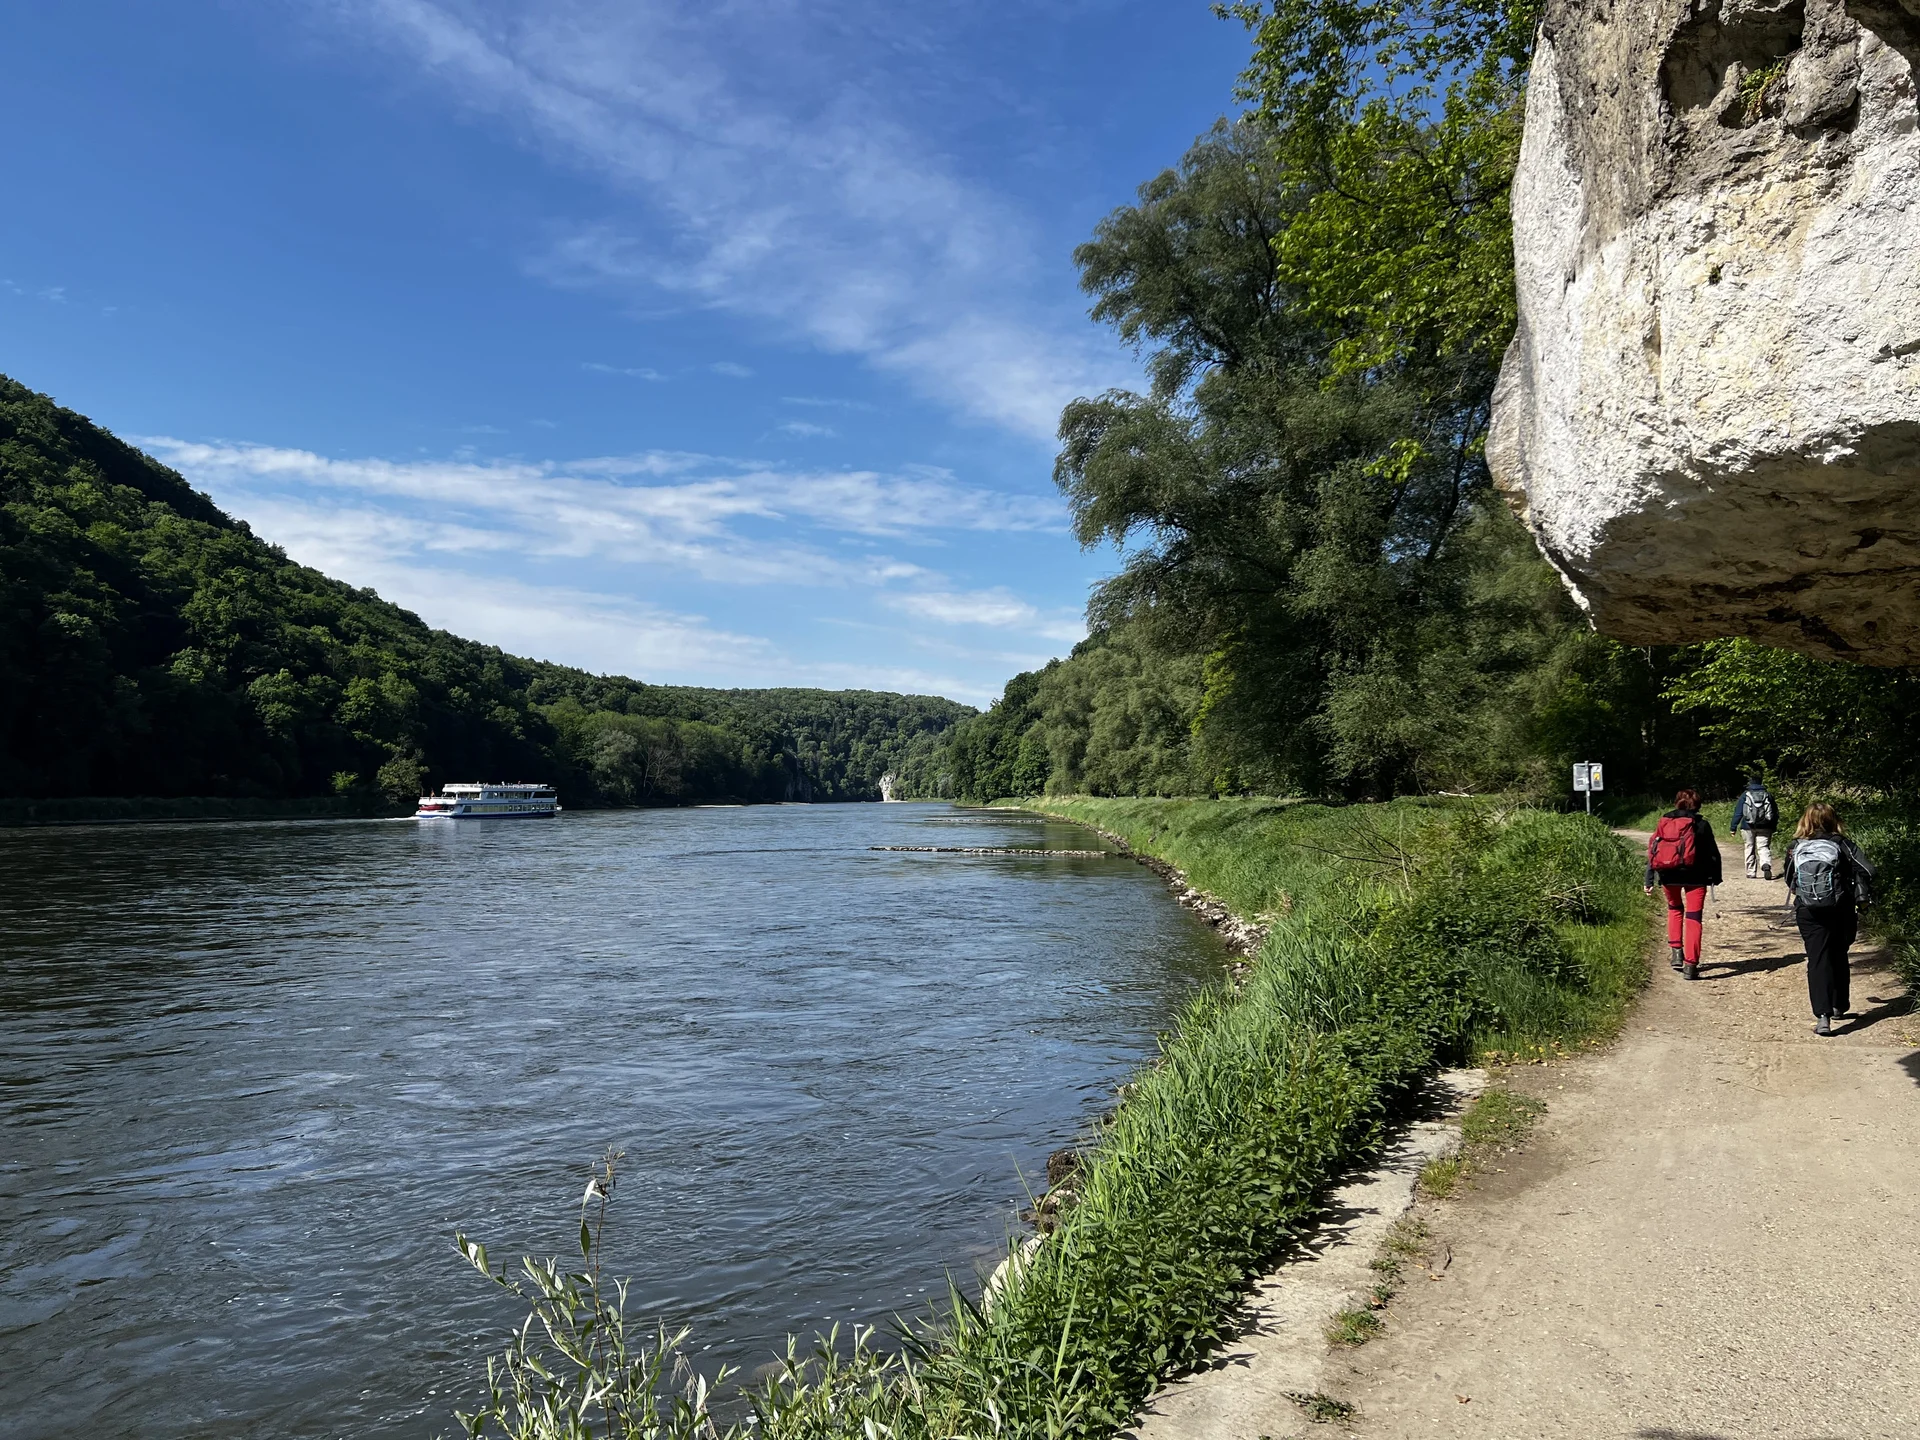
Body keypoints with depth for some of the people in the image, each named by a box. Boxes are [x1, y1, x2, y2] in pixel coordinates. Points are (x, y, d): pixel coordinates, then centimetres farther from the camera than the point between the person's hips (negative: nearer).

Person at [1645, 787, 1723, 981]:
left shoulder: (1664, 822, 9)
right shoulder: (1700, 824, 1)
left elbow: (1652, 852, 7)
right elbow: (1713, 853, 1)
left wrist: (1649, 881, 10)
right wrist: (1716, 877, 12)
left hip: (1667, 875, 3)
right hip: (1694, 875, -3)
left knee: (1674, 908, 27)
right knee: (1694, 916, 2)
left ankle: (1676, 951, 17)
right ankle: (1690, 965, -4)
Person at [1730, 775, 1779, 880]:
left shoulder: (1745, 795, 1)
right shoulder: (1768, 795, 7)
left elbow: (1738, 811, -2)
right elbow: (1775, 813, 11)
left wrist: (1734, 827, 1)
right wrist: (1773, 827, 20)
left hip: (1748, 827, -1)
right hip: (1764, 828, 1)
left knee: (1749, 848, 8)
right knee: (1763, 848, -1)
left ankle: (1751, 873, 10)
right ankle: (1766, 864, -29)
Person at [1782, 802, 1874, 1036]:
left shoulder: (1796, 847, 3)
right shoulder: (1841, 844, -3)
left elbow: (1789, 880, 13)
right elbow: (1865, 870, -11)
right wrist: (1863, 898, 1)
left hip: (1808, 913, 0)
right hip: (1841, 911, 0)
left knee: (1817, 960, -2)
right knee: (1838, 957, 20)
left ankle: (1822, 1015, -17)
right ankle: (1838, 1006, 35)